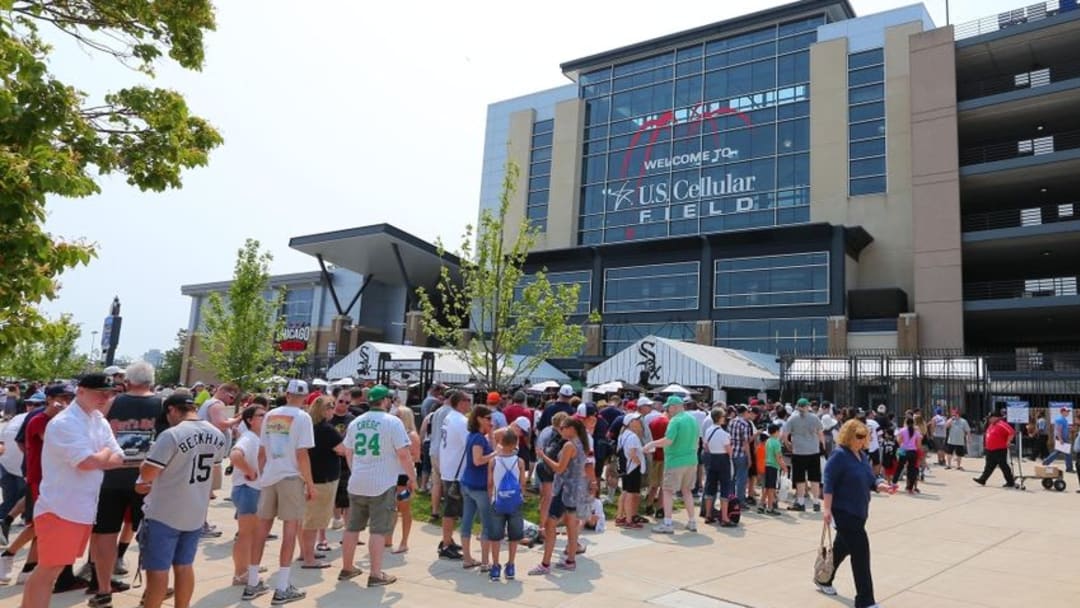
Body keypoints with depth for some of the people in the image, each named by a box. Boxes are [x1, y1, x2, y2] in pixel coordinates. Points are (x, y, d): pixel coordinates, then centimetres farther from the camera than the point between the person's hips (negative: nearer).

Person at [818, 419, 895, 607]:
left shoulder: (862, 456, 10)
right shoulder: (838, 456, -16)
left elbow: (870, 481, 15)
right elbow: (829, 484, -19)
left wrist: (882, 486, -6)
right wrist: (827, 508, -24)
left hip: (859, 511, 9)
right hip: (844, 511, -9)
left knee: (842, 548, 20)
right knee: (861, 552, -9)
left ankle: (824, 580, 40)